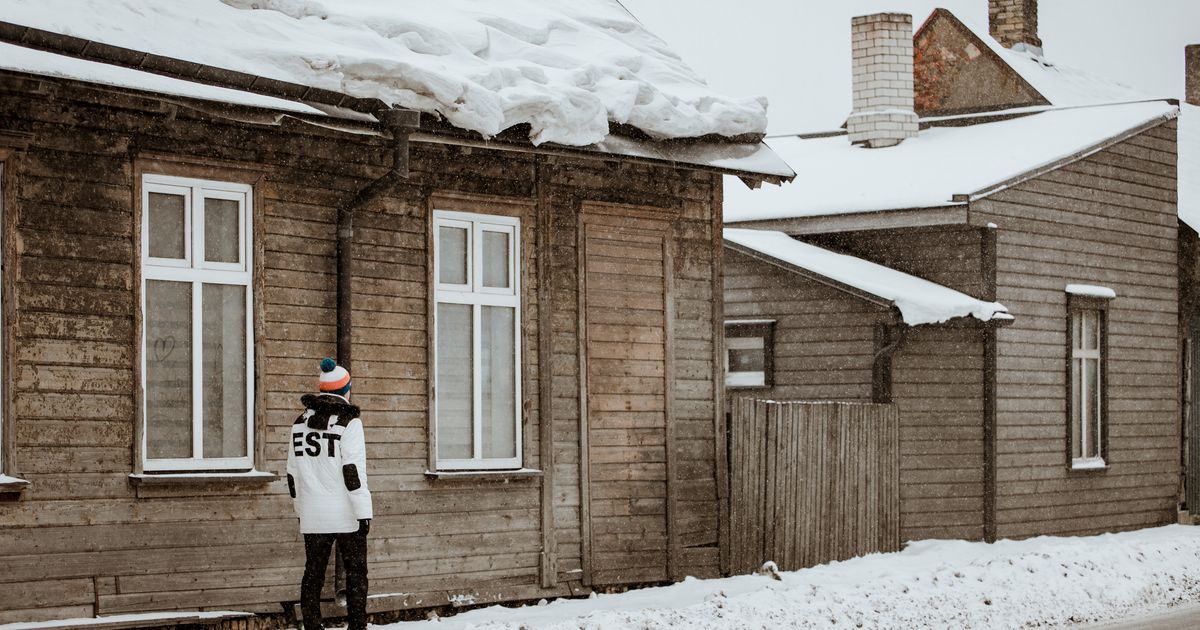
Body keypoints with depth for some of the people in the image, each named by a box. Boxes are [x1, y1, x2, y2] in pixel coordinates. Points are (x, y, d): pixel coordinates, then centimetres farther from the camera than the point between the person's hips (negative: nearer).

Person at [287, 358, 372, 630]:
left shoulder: (301, 422, 8)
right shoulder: (348, 422, -9)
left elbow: (293, 472, 13)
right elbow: (353, 471, -15)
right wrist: (363, 512, -12)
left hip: (313, 516, 5)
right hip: (346, 515, -5)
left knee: (313, 573, 8)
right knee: (356, 572, 5)